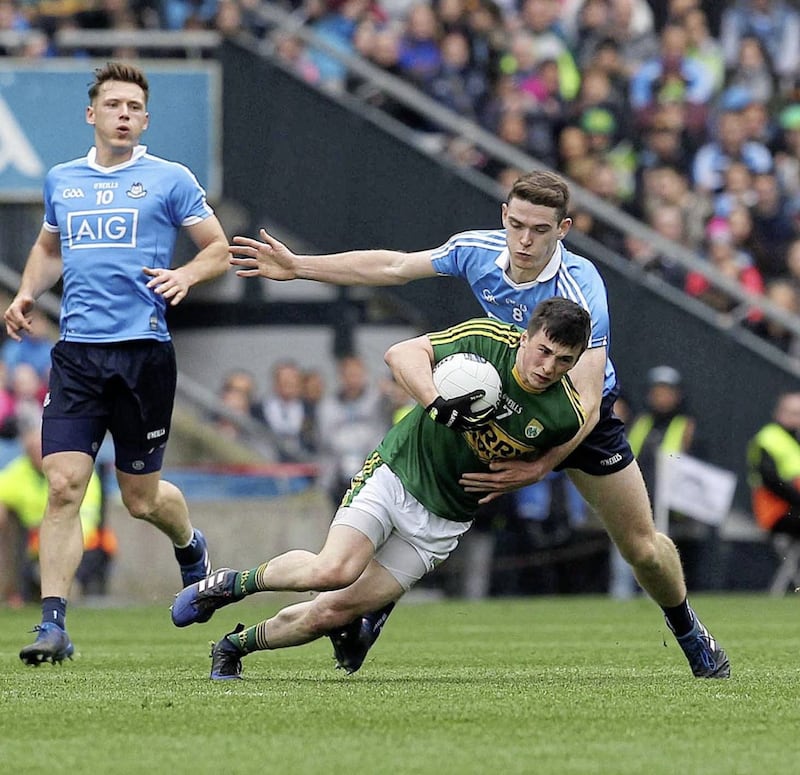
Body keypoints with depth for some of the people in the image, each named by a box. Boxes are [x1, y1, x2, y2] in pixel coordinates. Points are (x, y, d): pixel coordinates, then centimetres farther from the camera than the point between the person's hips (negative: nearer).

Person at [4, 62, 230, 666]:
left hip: (143, 350, -2)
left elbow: (219, 248, 6)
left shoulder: (170, 180, 3)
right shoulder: (62, 181, 14)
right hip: (76, 353, 2)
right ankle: (53, 625, -12)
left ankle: (192, 548, 41)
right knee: (64, 486, -12)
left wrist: (187, 275, -14)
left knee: (140, 497, 7)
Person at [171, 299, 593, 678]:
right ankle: (233, 582, 3)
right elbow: (401, 353, -21)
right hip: (394, 473, -2)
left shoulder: (565, 416, -13)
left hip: (442, 519, 2)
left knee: (333, 612, -4)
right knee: (333, 571, -25)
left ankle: (235, 645, 21)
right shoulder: (487, 339, -17)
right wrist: (437, 404, -34)